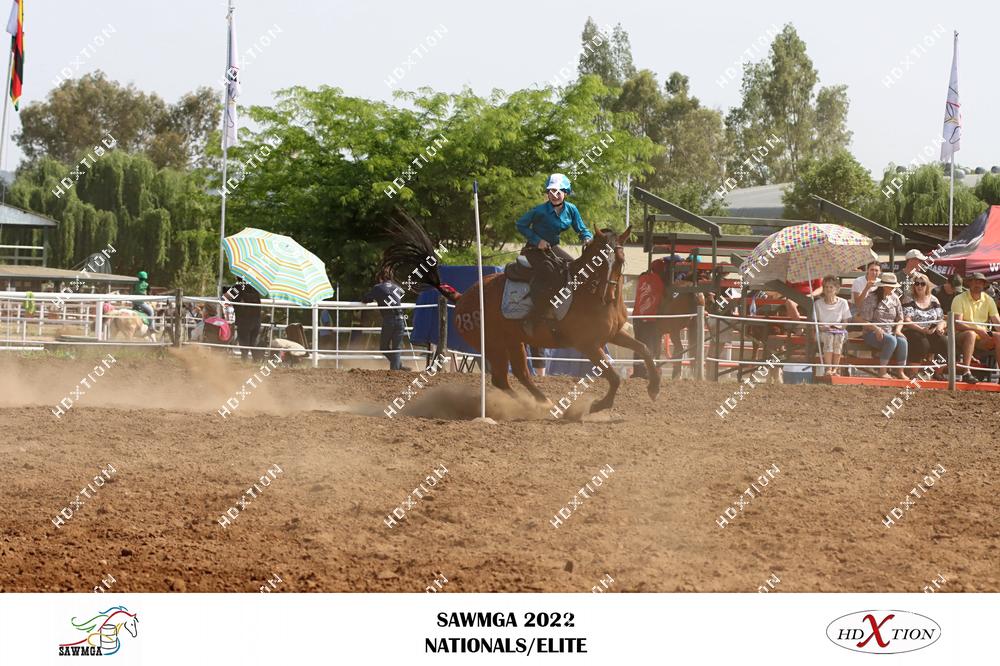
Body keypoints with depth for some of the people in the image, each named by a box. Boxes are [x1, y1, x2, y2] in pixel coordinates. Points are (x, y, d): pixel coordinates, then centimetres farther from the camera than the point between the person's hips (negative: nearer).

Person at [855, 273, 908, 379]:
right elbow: (862, 320, -8)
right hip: (873, 334, -5)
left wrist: (898, 330, -4)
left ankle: (900, 372, -22)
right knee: (891, 340, -35)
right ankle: (882, 371, -28)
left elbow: (900, 319, 17)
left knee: (902, 341, -28)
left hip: (891, 333, 5)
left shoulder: (894, 299, 13)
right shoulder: (871, 299, -4)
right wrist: (876, 329, -22)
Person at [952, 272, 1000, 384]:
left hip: (982, 339, 4)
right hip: (961, 337, -4)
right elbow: (957, 324, -14)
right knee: (971, 334, -37)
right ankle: (966, 373, -43)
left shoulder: (989, 300, 10)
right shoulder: (959, 299, -3)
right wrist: (977, 329, -26)